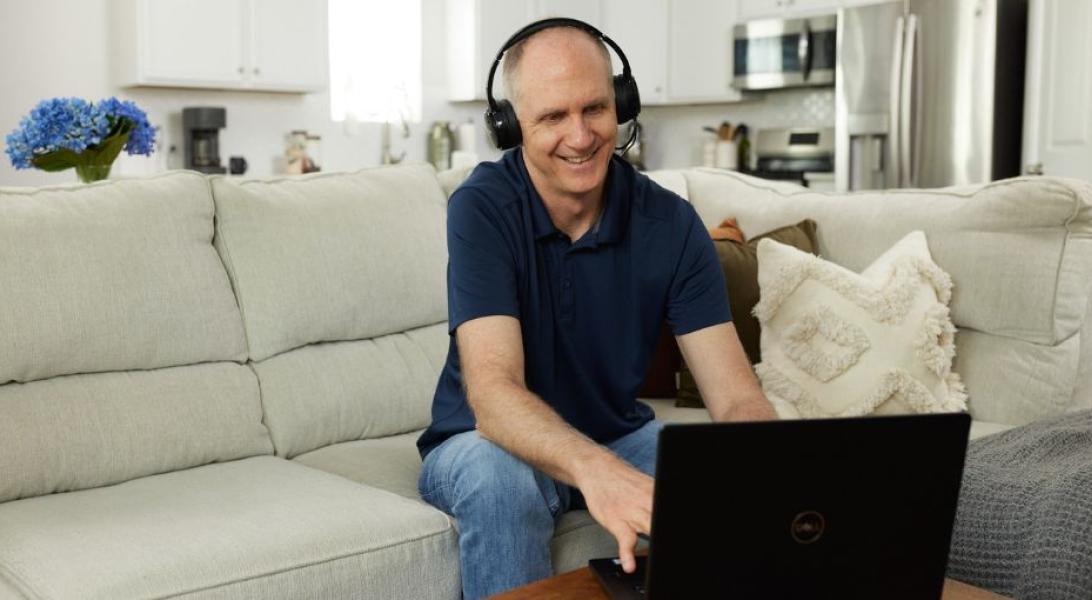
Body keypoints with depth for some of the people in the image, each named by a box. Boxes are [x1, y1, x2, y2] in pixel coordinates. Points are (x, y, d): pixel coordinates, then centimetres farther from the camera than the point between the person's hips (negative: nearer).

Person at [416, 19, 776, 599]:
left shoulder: (670, 222, -12)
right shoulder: (481, 208, -21)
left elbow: (735, 397, -17)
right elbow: (492, 390, -33)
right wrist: (595, 471, -53)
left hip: (618, 436, 3)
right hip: (486, 442, -2)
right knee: (501, 477, -36)